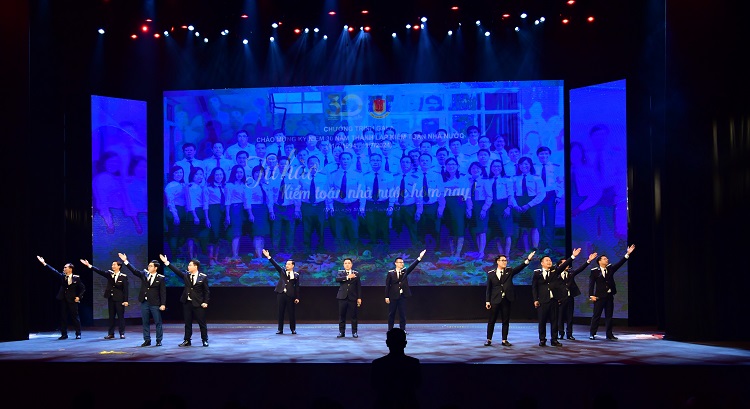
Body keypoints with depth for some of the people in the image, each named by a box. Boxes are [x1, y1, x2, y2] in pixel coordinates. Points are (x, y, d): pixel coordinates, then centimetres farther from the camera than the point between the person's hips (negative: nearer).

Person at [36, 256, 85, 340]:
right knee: (63, 317, 5)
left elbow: (83, 288, 0)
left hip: (72, 300, -4)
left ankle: (78, 334, 8)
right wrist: (44, 263, -1)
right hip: (63, 300, 4)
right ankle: (64, 334, 12)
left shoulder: (76, 278, -4)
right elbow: (54, 270, 2)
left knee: (75, 317, -1)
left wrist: (79, 297, -10)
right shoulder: (63, 276, 6)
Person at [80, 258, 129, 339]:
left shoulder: (123, 276, -6)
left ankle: (122, 334, 6)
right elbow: (100, 272, -5)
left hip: (119, 299, -4)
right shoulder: (109, 274, 4)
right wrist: (89, 265, -14)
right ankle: (111, 334, 12)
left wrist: (125, 300, -12)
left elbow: (125, 289, -7)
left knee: (120, 316, 0)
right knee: (111, 317, 8)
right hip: (110, 298, 4)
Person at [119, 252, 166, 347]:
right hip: (144, 303, 4)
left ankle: (159, 340, 10)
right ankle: (147, 340, 15)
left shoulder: (160, 278, -4)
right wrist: (125, 261, -8)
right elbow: (134, 271, 0)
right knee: (145, 322, 8)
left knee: (158, 322, 1)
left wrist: (163, 304, -12)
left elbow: (163, 292, -6)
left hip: (155, 304, -4)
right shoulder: (144, 275, 8)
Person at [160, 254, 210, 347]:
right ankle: (187, 341, 17)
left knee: (202, 323, 2)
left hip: (198, 304, -4)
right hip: (187, 303, 4)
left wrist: (206, 302, -12)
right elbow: (176, 270, 2)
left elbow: (207, 291, -5)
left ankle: (205, 340, 12)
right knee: (187, 323, 10)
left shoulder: (203, 277, -6)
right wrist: (167, 262, -3)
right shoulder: (186, 275, 6)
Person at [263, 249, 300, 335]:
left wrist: (297, 298, -3)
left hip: (290, 296, -2)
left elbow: (297, 287, 2)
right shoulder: (282, 271, 11)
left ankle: (293, 329, 11)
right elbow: (275, 264, 2)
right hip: (281, 294, 2)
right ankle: (280, 329, 10)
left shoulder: (296, 275, 4)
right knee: (281, 312, 5)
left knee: (291, 313, 2)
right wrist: (268, 257, -9)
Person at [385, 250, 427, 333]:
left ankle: (402, 329, 9)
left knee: (402, 314, 3)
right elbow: (387, 285, -2)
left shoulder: (405, 271, 7)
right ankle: (390, 329, 15)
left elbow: (412, 266, -6)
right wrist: (387, 297, -7)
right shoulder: (390, 273, -1)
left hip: (403, 296, 2)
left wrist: (419, 258, -18)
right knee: (391, 314, 5)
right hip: (393, 296, -2)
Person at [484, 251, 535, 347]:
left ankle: (504, 340, 12)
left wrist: (528, 259, -22)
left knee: (506, 321, 5)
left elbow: (519, 267, -8)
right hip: (495, 300, -2)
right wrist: (487, 301, -2)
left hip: (506, 300, 2)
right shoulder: (491, 273, 3)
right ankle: (489, 340, 11)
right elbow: (488, 288, 3)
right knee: (492, 321, 3)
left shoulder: (509, 271, 7)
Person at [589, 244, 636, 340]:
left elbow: (620, 263, -1)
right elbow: (591, 284, -8)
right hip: (599, 296, -5)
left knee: (609, 316, 7)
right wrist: (591, 295, -17)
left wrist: (627, 254, -10)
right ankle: (592, 334, 6)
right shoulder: (594, 271, -4)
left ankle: (609, 334, 11)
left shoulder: (610, 268, 8)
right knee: (596, 315, -1)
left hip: (609, 296, 5)